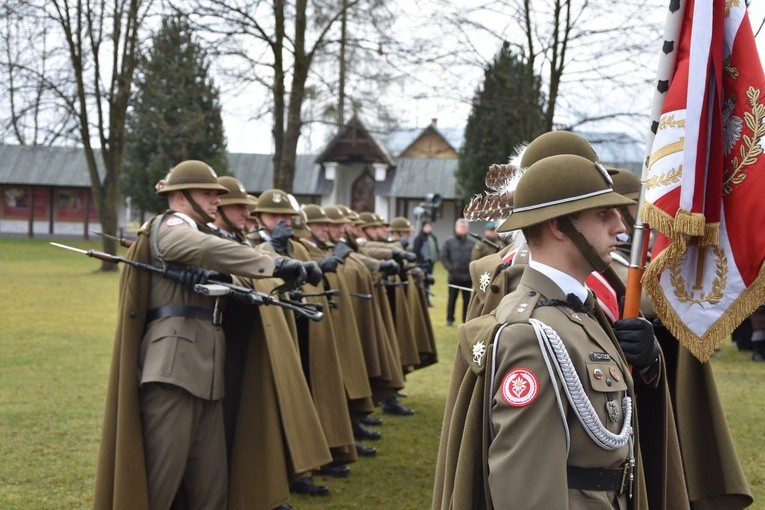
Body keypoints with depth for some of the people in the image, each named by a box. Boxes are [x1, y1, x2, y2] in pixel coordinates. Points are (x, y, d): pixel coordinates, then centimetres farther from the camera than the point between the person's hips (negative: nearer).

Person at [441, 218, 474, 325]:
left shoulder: (472, 243, 4)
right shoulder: (449, 242, 2)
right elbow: (443, 256, 0)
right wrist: (450, 268, -8)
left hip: (468, 277, 1)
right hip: (454, 276, -1)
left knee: (467, 299, 6)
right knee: (452, 299, 8)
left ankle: (466, 320, 14)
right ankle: (450, 319, 18)